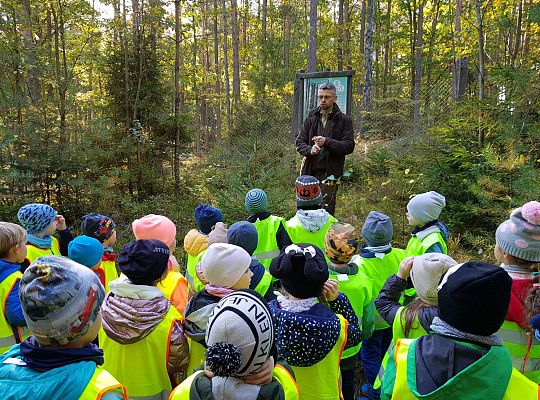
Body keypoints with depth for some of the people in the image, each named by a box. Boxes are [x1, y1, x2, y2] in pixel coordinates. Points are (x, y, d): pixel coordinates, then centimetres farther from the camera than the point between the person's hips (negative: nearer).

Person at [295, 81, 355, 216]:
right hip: (309, 172, 3)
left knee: (326, 211, -1)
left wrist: (327, 142, -21)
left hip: (330, 173, -3)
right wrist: (309, 149, -15)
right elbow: (299, 142, 8)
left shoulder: (344, 120, 0)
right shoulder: (311, 118, 10)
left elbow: (349, 146, -7)